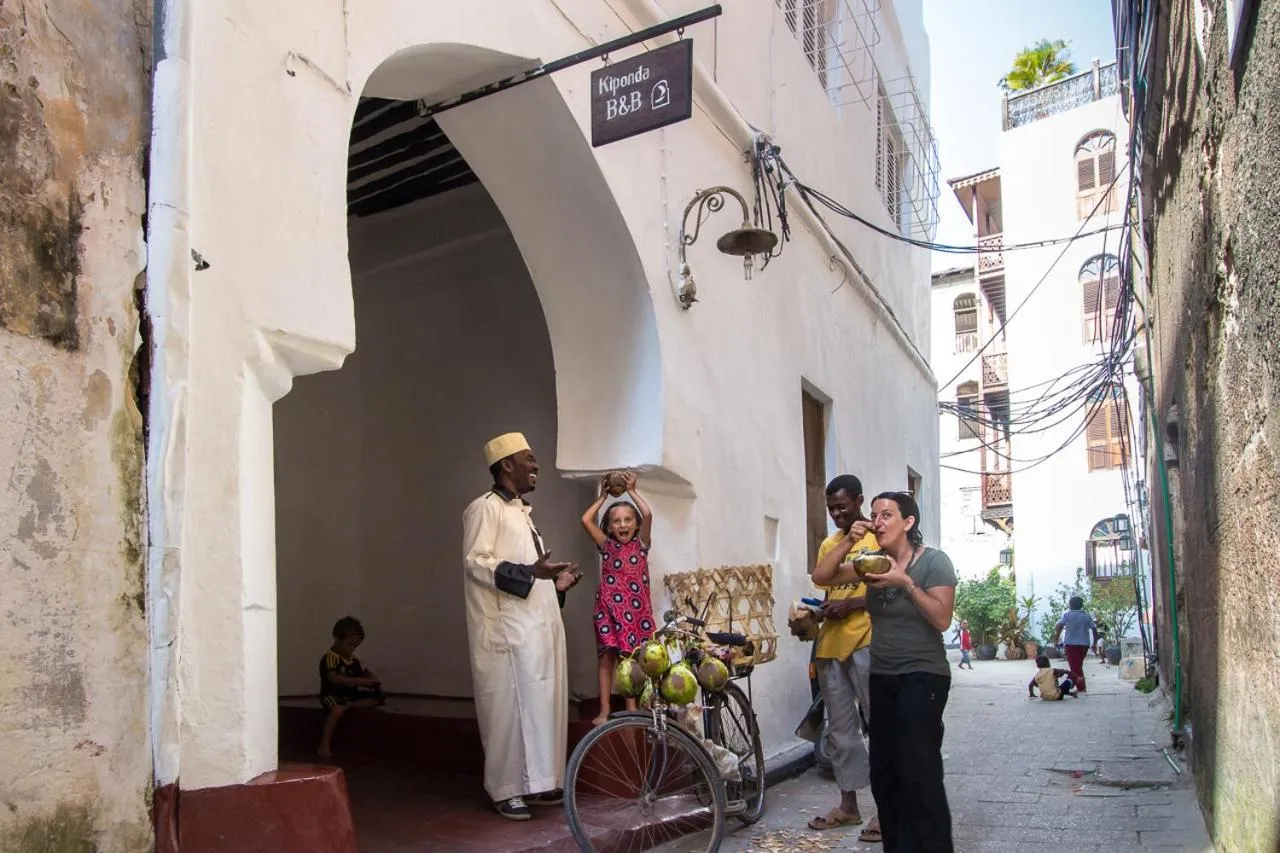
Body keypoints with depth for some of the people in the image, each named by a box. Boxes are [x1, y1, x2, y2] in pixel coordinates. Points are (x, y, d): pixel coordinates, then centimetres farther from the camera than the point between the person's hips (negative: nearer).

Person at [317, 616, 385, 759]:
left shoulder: (353, 659, 12)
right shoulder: (330, 657, -12)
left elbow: (365, 672, 21)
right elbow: (333, 678, -27)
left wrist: (374, 680, -4)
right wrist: (358, 681, -32)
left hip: (350, 695, 7)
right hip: (332, 695, -7)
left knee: (379, 698, -6)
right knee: (338, 709, -40)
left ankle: (351, 705, -23)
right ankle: (324, 746, -36)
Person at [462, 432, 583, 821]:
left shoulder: (520, 511, 20)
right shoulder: (485, 508, -7)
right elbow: (475, 562, -17)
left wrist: (555, 580, 10)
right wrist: (529, 572, -26)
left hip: (539, 626, 9)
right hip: (510, 629, -9)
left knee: (542, 703, 10)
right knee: (511, 706, -5)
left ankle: (538, 781, 20)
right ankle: (507, 790, 5)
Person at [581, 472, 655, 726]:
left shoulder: (641, 544, 4)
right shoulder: (606, 545, 6)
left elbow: (647, 514, -11)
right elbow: (586, 520, -4)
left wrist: (631, 491, -2)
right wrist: (603, 496, 6)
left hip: (634, 609, 0)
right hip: (608, 609, 1)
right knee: (606, 657, 0)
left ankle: (631, 708, 14)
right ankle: (604, 710, 4)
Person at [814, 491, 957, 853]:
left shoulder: (934, 561, -8)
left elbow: (942, 619, -16)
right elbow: (821, 576, 2)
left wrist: (907, 583, -23)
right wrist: (848, 542, -9)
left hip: (922, 677, -6)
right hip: (881, 677, 6)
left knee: (918, 771, -12)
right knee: (884, 771, 10)